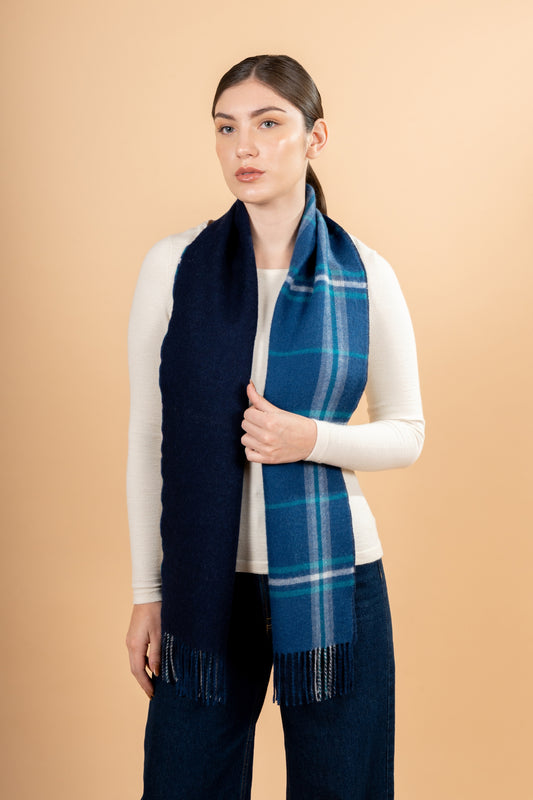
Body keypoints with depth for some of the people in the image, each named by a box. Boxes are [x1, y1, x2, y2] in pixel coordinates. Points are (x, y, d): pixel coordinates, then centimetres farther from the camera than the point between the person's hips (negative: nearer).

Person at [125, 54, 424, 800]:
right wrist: (146, 591, 3)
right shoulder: (173, 265, -2)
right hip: (205, 578, 0)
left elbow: (407, 432, 5)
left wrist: (312, 439, -15)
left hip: (331, 577, 0)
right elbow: (146, 435, 2)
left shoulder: (363, 275, -2)